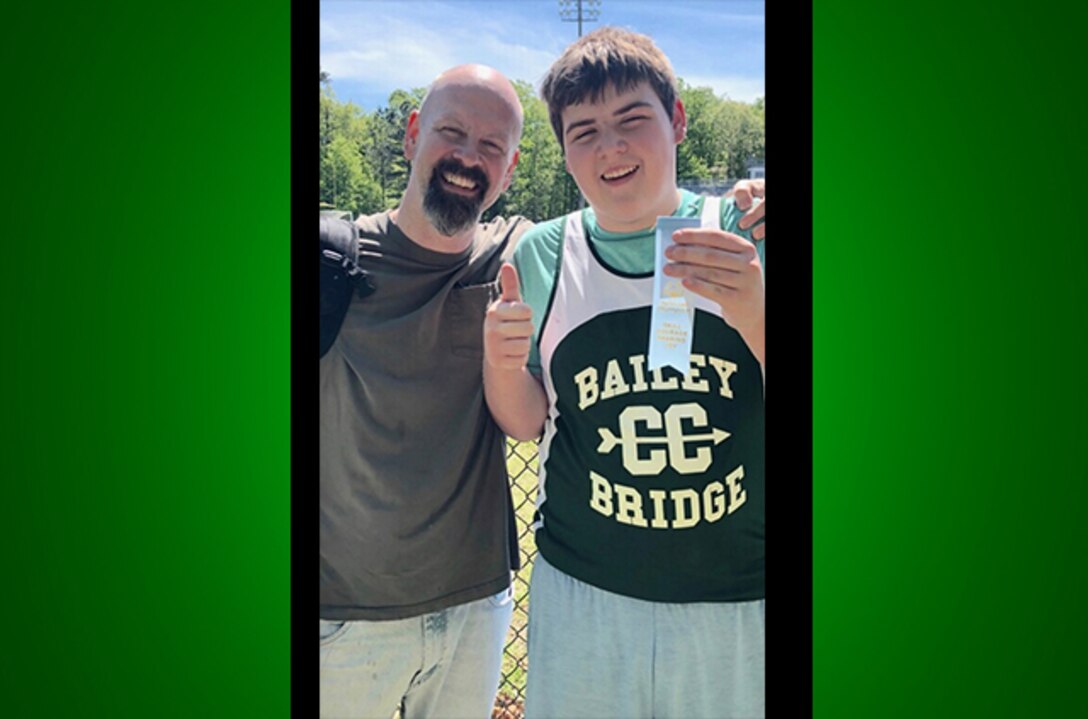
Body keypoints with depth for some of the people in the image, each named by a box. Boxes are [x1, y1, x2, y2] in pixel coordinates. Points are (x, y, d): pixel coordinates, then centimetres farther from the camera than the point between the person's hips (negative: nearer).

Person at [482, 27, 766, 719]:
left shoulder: (744, 234, -7)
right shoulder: (540, 256, -3)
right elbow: (526, 423, 7)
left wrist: (754, 317, -26)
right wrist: (501, 361, -14)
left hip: (739, 596, 0)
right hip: (582, 597, 1)